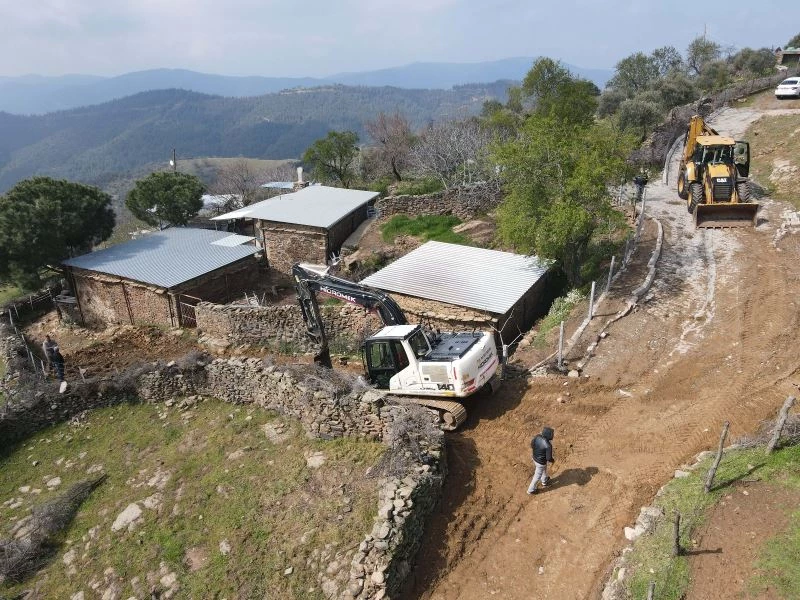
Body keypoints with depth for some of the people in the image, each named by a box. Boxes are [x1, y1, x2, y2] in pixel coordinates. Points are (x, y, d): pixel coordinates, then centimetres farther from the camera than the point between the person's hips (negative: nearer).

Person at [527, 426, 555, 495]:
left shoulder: (537, 437, -22)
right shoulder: (548, 445, -39)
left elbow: (532, 444, -2)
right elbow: (549, 458, -28)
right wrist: (553, 460, -3)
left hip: (535, 458, 7)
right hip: (541, 462, -7)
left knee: (544, 469, 37)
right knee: (537, 476, 20)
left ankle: (544, 482, 64)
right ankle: (531, 490, 41)